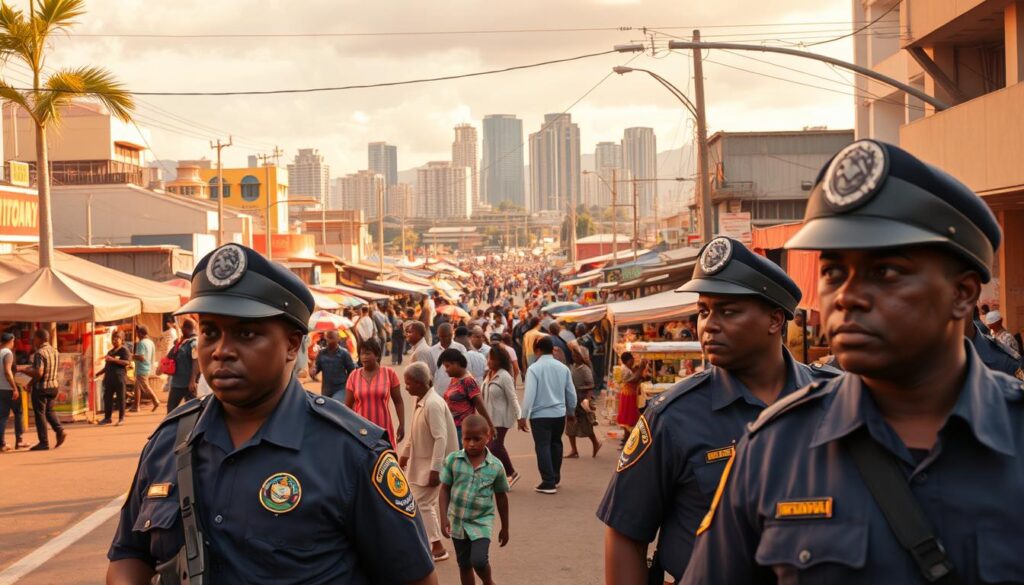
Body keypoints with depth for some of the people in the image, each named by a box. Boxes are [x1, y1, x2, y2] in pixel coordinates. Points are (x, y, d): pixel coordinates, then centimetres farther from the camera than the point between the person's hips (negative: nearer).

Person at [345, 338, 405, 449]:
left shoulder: (389, 373, -1)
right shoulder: (354, 376, 2)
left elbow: (398, 402, 5)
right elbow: (348, 406, 7)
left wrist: (402, 425, 1)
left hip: (383, 428, -1)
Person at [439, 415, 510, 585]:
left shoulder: (495, 466, -8)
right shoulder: (452, 460, -8)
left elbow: (501, 497, 3)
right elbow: (445, 489, -1)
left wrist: (505, 528, 10)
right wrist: (444, 518, -10)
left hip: (482, 522, -2)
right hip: (458, 522, 2)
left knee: (479, 560, -17)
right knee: (464, 565, 11)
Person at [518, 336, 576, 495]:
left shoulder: (534, 368, -12)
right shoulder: (563, 368, 3)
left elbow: (529, 394, -16)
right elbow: (571, 392, 9)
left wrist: (523, 416, -10)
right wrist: (570, 411, 25)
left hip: (540, 415, -5)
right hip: (559, 413, 5)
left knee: (543, 447, 0)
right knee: (555, 444, 20)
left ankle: (548, 483, -3)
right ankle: (555, 478, 29)